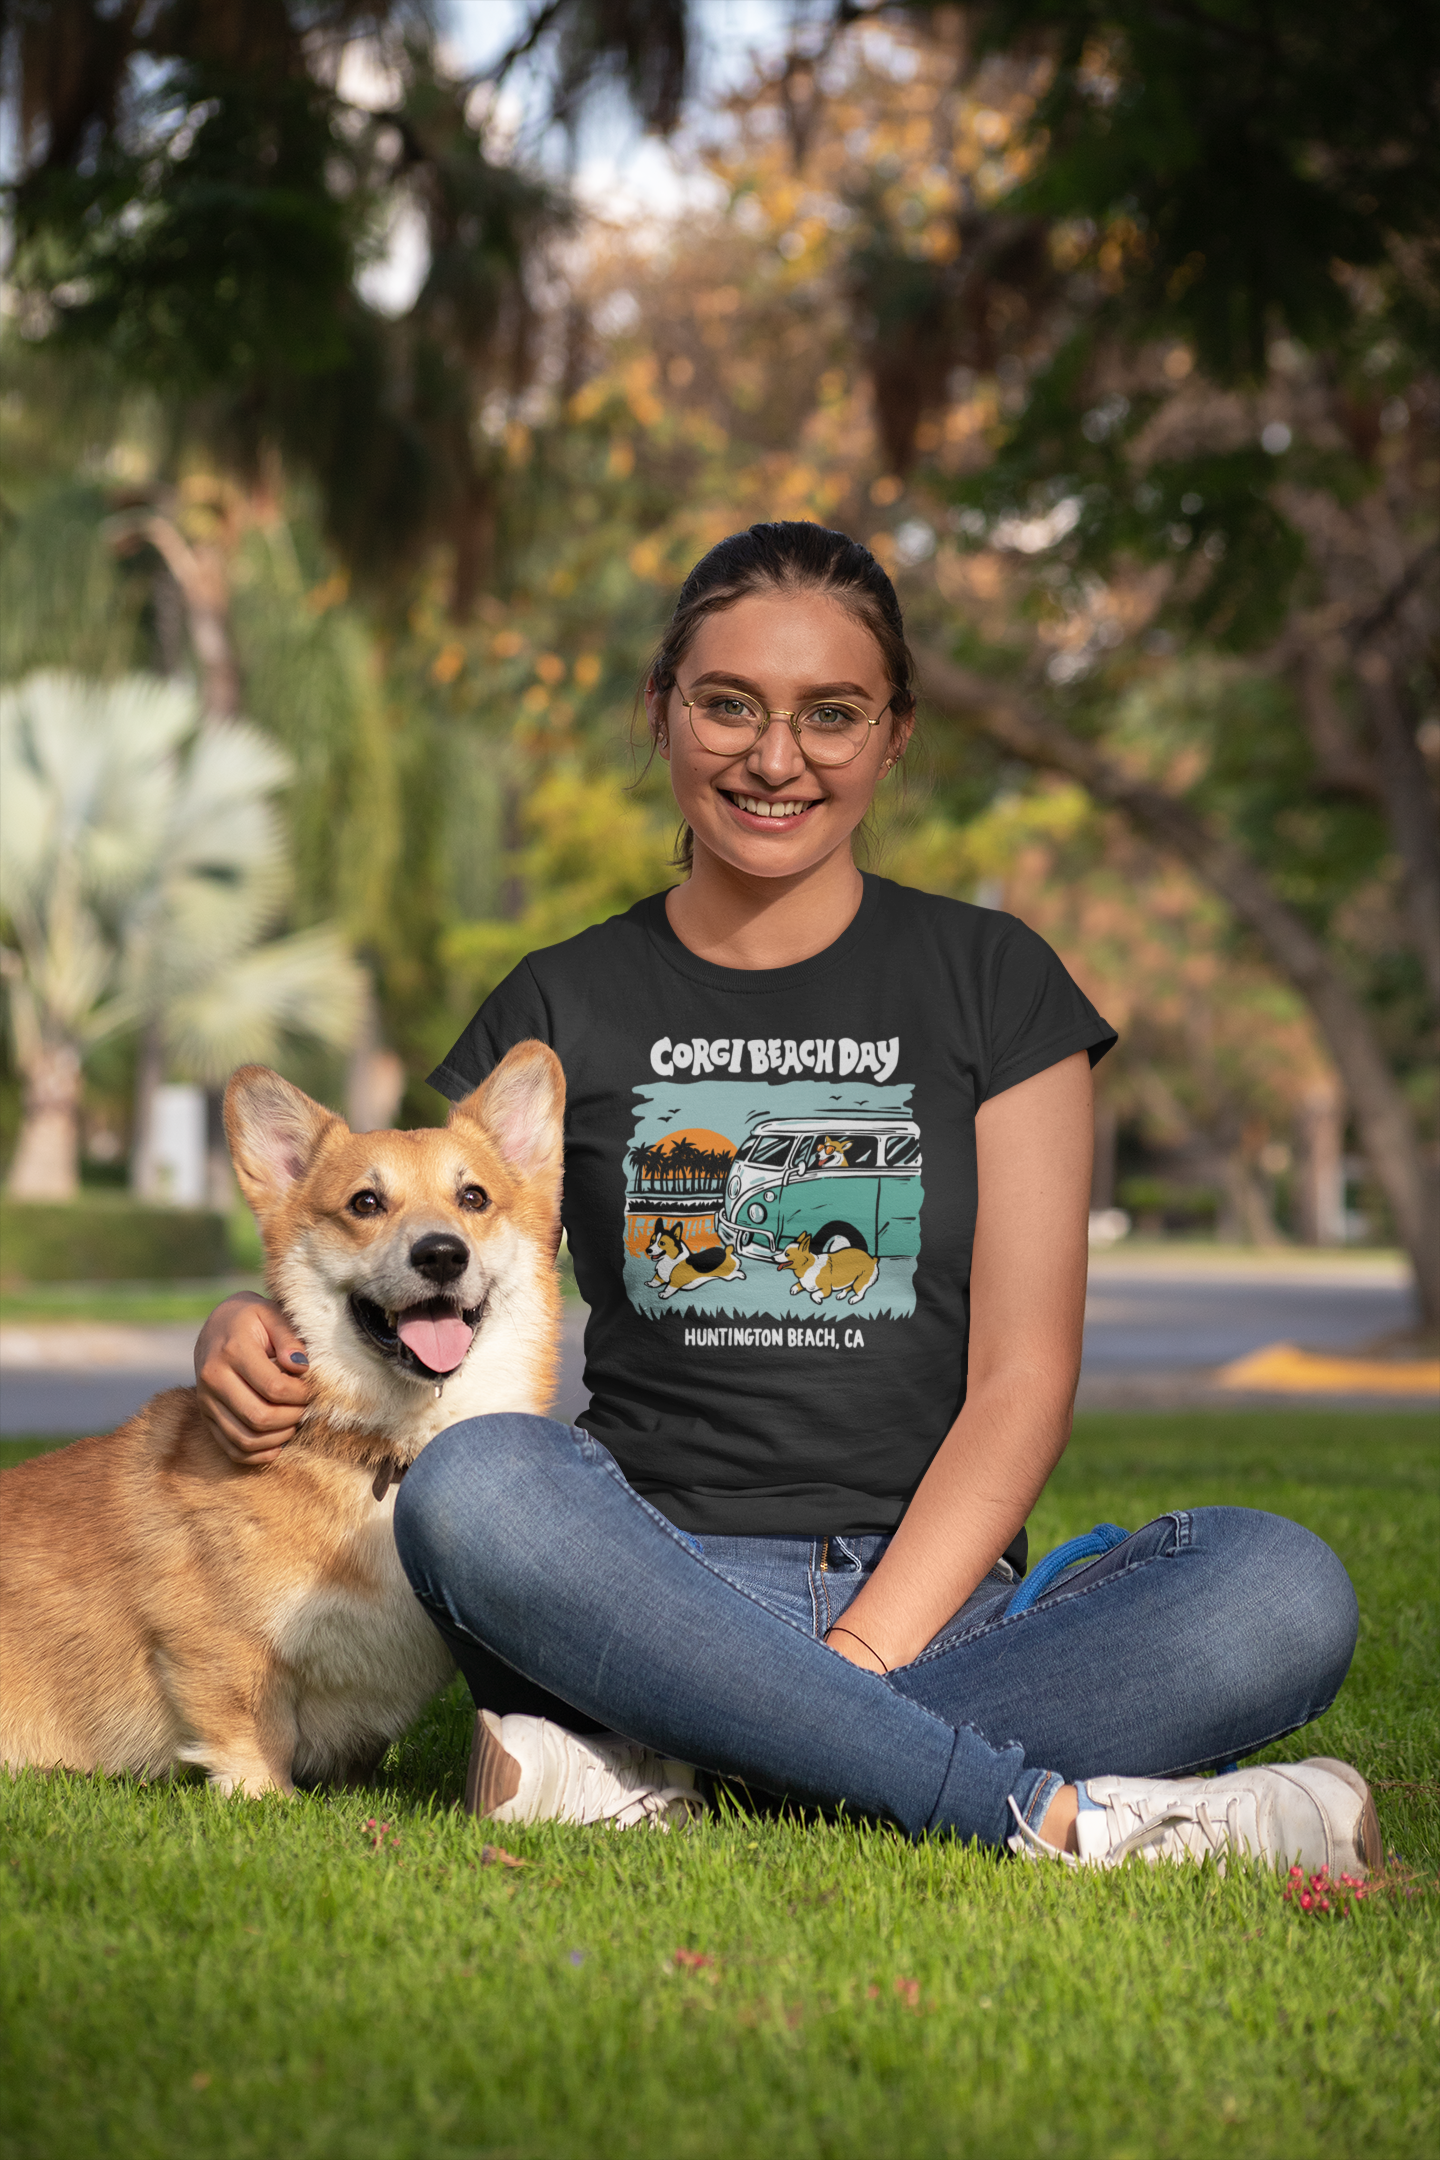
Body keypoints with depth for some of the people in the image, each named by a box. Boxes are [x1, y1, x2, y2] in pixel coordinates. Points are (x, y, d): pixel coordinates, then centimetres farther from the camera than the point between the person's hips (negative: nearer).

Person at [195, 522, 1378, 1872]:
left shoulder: (990, 982, 9)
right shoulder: (564, 1008, 12)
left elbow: (1023, 1380, 2)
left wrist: (865, 1651, -12)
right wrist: (254, 1336, -10)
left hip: (935, 1600, 0)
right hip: (656, 1587, 0)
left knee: (1284, 1594, -29)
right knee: (471, 1488, -34)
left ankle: (644, 1765, -30)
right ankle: (1058, 1815, -33)